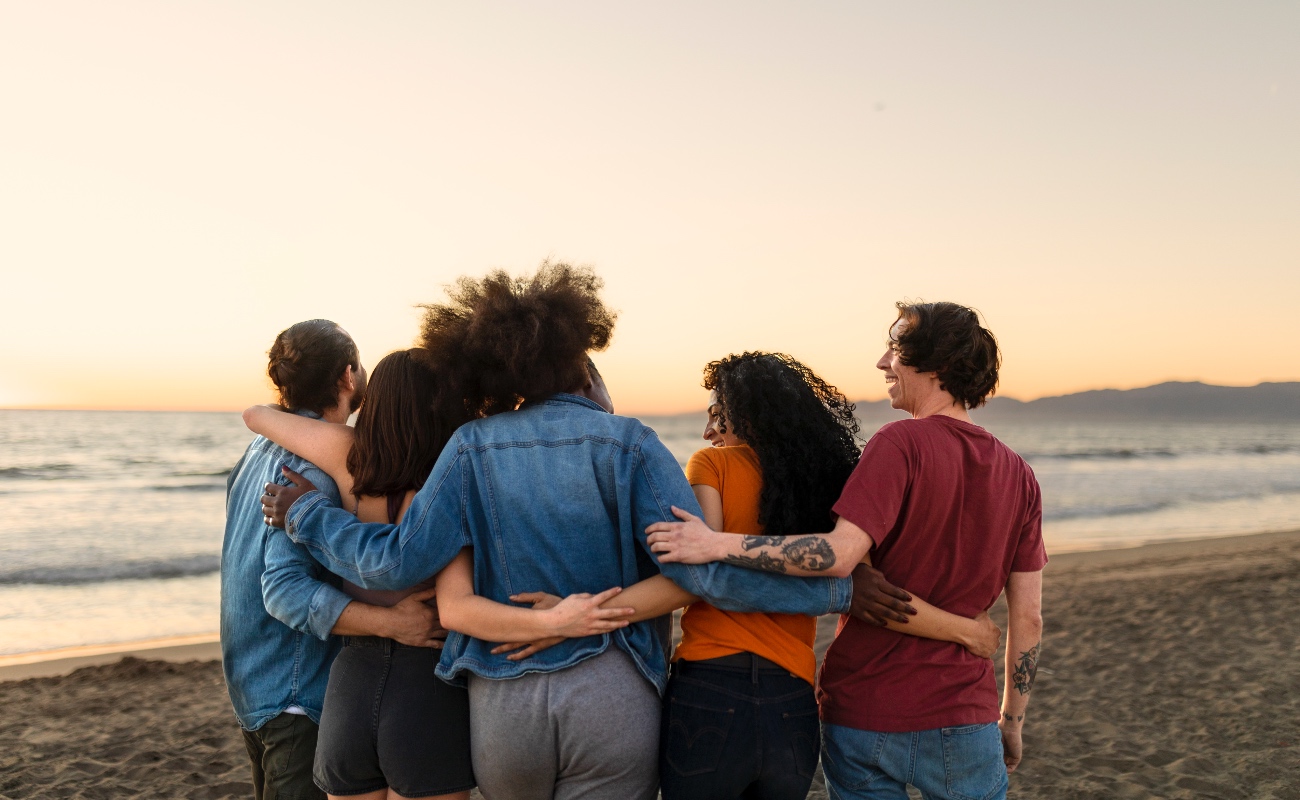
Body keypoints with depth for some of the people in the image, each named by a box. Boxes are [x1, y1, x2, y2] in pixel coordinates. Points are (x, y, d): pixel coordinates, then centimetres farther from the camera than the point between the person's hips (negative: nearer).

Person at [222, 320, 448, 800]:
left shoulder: (261, 449, 8)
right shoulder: (315, 462, -21)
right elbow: (285, 589, -28)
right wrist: (390, 623, -34)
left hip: (252, 686, 10)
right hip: (295, 694, -10)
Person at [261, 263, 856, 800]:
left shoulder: (471, 448, -1)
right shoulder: (626, 445, -7)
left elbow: (396, 562, -7)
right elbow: (702, 570, -13)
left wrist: (307, 511, 10)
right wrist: (838, 589, -6)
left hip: (501, 706, 3)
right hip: (612, 698, -2)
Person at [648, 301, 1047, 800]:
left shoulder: (901, 444, -13)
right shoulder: (1018, 475, 4)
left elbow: (840, 554, -25)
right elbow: (1028, 618, 6)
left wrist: (717, 544, -23)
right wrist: (1012, 722, 16)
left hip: (865, 712, -3)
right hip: (963, 719, 4)